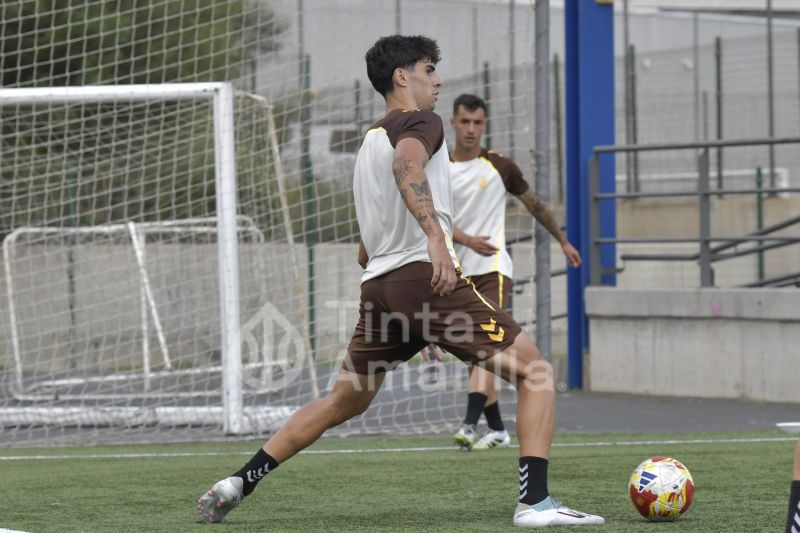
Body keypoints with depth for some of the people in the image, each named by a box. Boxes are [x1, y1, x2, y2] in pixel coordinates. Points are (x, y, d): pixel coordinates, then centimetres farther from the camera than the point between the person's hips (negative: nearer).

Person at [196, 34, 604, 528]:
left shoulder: (370, 141, 28)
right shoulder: (421, 123, 1)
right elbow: (407, 165, -25)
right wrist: (436, 236, -34)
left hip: (377, 285, 8)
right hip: (425, 275, -8)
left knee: (343, 401, 21)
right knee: (536, 374, -6)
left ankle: (238, 484, 16)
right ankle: (535, 502, -18)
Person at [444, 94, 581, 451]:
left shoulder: (499, 167, 4)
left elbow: (535, 205, 17)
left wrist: (563, 241, 22)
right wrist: (468, 240, -24)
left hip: (493, 268, -3)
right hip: (459, 272, 3)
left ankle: (470, 424, -32)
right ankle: (497, 429, 20)